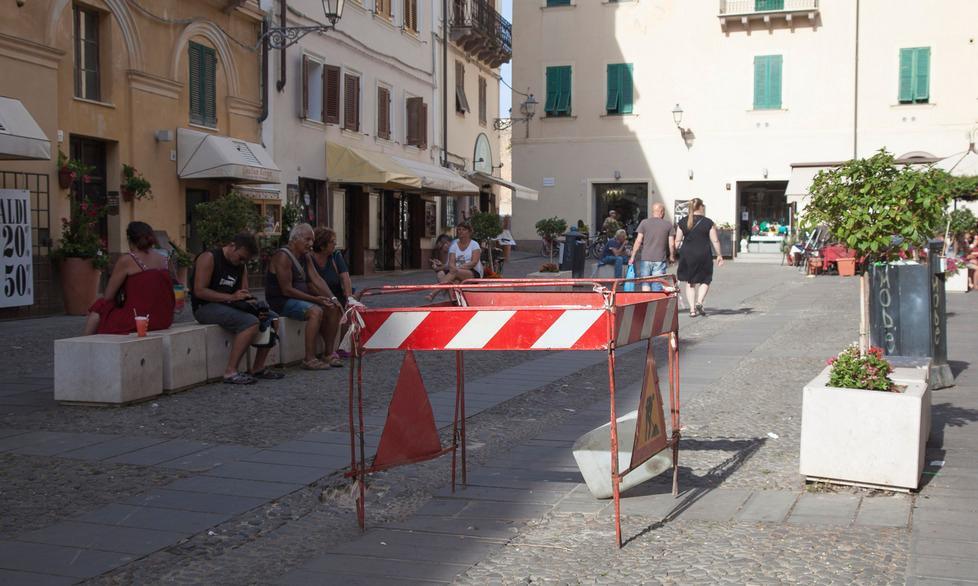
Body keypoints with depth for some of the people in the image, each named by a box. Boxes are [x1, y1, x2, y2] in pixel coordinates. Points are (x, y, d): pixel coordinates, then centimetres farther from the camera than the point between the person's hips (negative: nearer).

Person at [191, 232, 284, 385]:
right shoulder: (209, 258, -11)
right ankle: (231, 372, -29)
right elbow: (199, 291, -19)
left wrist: (253, 303, -10)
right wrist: (231, 297, -24)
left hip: (230, 305, 9)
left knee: (272, 318, -2)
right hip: (206, 307, -9)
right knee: (251, 322, -30)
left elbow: (245, 294, 14)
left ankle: (258, 368, 0)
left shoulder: (240, 265, 14)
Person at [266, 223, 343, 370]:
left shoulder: (305, 257, 12)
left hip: (299, 298, 10)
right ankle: (309, 359, -30)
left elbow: (317, 279, 5)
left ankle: (330, 353, 5)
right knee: (316, 311, -29)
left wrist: (332, 298, -12)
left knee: (331, 309, 1)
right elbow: (287, 290, -22)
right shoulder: (283, 257, -17)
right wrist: (314, 299, -22)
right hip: (281, 301, -10)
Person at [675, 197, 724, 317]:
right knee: (705, 280, 15)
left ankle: (692, 309, 5)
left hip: (687, 255, 2)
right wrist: (719, 255, 8)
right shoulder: (708, 222, -4)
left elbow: (677, 241, 2)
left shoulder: (683, 222, 1)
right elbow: (715, 241, -2)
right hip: (704, 255, -2)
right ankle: (699, 302, -5)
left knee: (690, 282, 10)